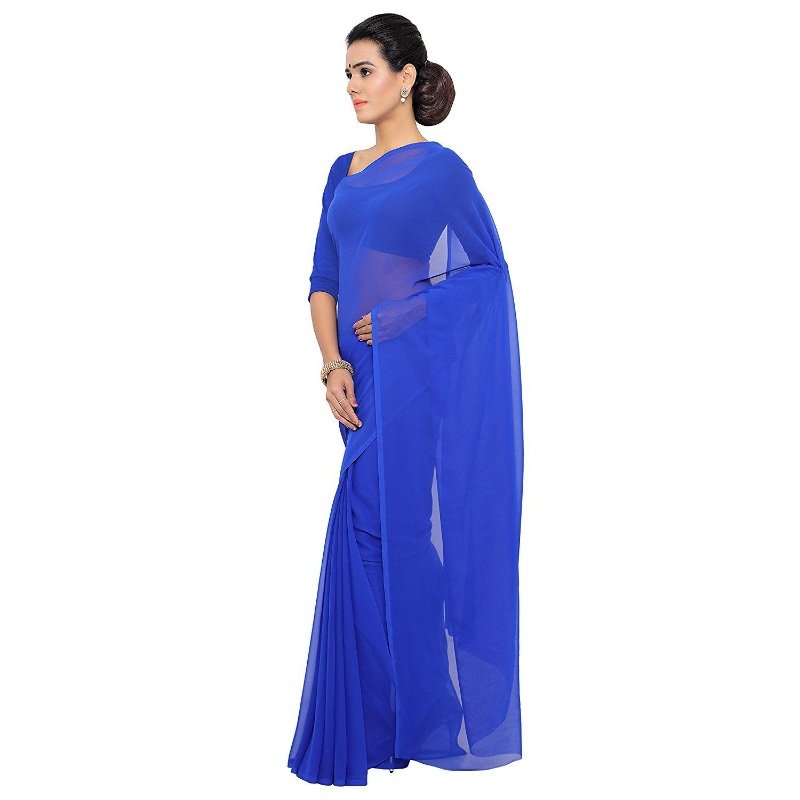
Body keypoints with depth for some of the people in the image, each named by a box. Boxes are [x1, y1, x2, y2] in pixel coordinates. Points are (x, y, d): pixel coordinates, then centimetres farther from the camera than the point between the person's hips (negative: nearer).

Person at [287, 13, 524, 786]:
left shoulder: (439, 168, -5)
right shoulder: (344, 172, 15)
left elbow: (488, 276, -4)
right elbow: (323, 281, 13)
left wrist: (395, 318, -7)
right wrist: (333, 364, -2)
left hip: (424, 380, -6)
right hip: (368, 383, 6)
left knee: (408, 533, -5)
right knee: (370, 538, 8)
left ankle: (441, 714, 9)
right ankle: (384, 716, 19)